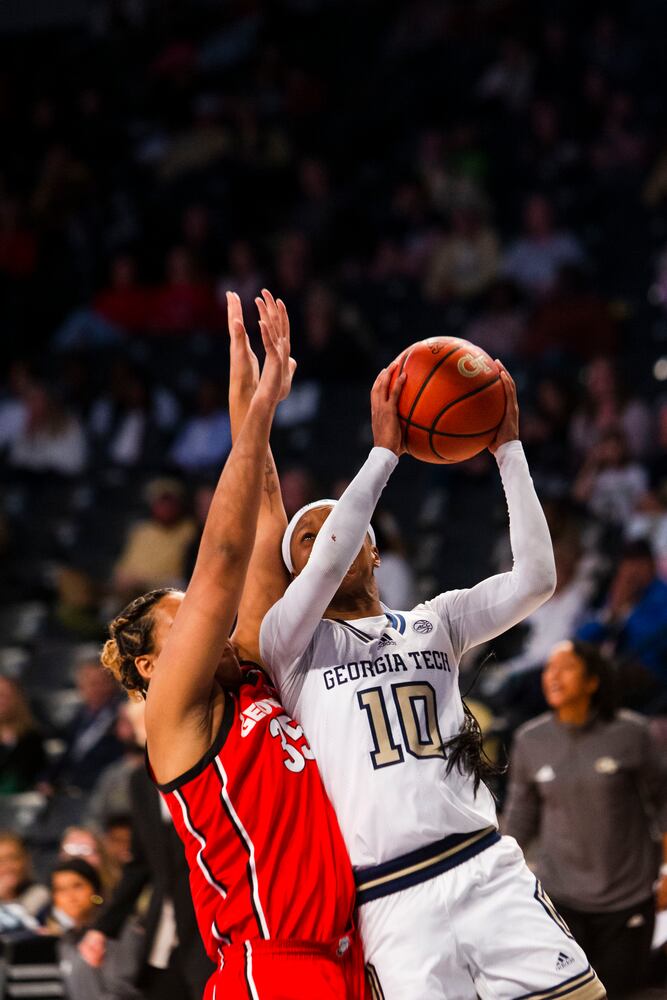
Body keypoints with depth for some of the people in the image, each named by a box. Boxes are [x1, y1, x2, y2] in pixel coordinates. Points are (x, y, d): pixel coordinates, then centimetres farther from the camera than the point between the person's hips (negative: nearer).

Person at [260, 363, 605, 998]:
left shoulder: (433, 624, 18)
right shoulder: (291, 645, 7)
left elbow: (535, 578, 5)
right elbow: (329, 565, -13)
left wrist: (507, 449, 2)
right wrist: (386, 448, -12)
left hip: (488, 871, 3)